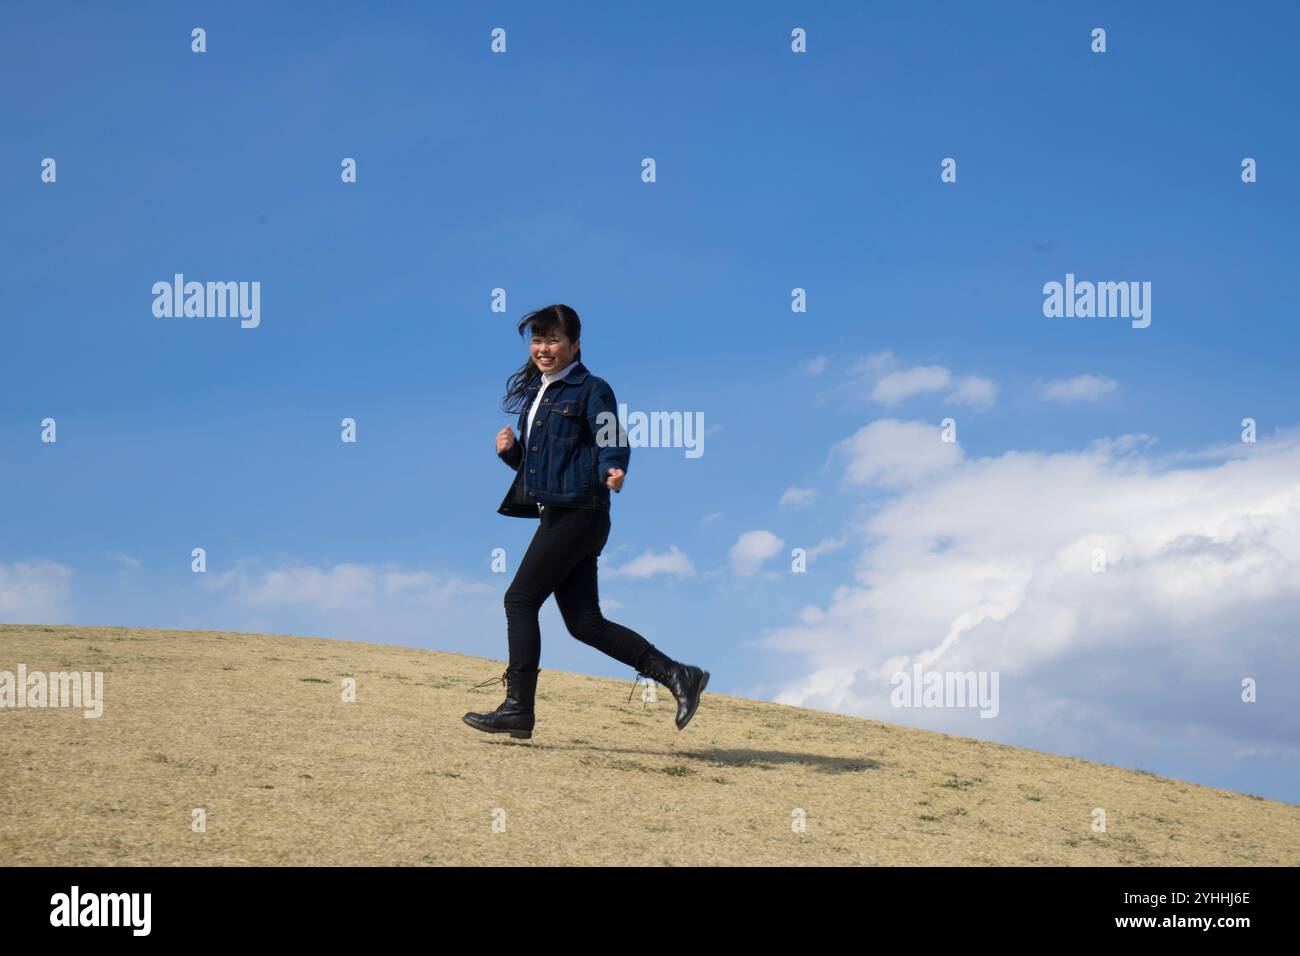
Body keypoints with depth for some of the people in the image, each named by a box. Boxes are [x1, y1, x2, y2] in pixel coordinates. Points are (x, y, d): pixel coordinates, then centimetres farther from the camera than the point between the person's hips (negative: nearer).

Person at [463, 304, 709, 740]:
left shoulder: (591, 390, -5)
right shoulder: (535, 393, 19)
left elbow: (613, 446, -12)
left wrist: (612, 473, -33)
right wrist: (510, 450, 5)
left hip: (578, 513, -9)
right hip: (557, 514, 9)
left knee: (520, 599, -8)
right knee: (584, 622, 6)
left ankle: (518, 710, -2)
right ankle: (677, 675, 11)